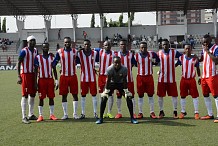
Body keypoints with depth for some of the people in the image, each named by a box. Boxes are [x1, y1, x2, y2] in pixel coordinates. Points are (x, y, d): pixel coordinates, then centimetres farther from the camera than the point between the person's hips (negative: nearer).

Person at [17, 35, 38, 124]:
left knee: (32, 95, 12)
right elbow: (18, 63, -13)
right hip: (25, 74, -7)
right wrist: (19, 76, -19)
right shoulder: (24, 51, -11)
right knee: (25, 95, -6)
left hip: (33, 74, 7)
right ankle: (24, 117, -3)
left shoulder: (35, 51, 11)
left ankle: (31, 115, 22)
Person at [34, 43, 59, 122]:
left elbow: (54, 69, 9)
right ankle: (40, 115, 8)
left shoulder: (51, 57, 7)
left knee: (51, 97, 5)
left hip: (50, 79, 2)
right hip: (41, 80, -2)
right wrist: (35, 82, -5)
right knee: (41, 98, 1)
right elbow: (36, 70, 0)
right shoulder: (38, 57, -1)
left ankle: (52, 115, 13)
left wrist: (56, 80, 3)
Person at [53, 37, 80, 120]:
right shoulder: (60, 52, 0)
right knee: (64, 95, 4)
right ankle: (65, 114, 13)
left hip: (73, 76, 1)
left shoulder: (75, 51, 5)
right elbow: (54, 63, 2)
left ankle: (75, 114, 10)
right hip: (64, 76, -1)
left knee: (75, 94, 1)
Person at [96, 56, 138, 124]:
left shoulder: (124, 69, -27)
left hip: (121, 83, 1)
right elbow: (108, 80, -18)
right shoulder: (110, 69, -29)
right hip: (111, 83, 0)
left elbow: (124, 80, -16)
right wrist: (106, 90, -15)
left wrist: (126, 90, -13)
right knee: (103, 98, -12)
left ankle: (132, 118, 1)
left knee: (129, 98, -11)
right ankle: (101, 118, 0)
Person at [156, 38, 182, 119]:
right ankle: (161, 112, 19)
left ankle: (175, 112, 14)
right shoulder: (159, 53, 3)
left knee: (174, 95, 2)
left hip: (171, 78, -1)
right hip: (161, 78, 2)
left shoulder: (174, 52, -3)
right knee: (160, 95, 5)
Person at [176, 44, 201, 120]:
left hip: (192, 79, -1)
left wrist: (199, 78, 8)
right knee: (183, 96, 7)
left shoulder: (195, 58, 0)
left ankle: (196, 112, 6)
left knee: (195, 96, -1)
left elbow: (197, 68, 8)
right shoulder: (181, 58, 2)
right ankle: (183, 112, 19)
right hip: (183, 79, 1)